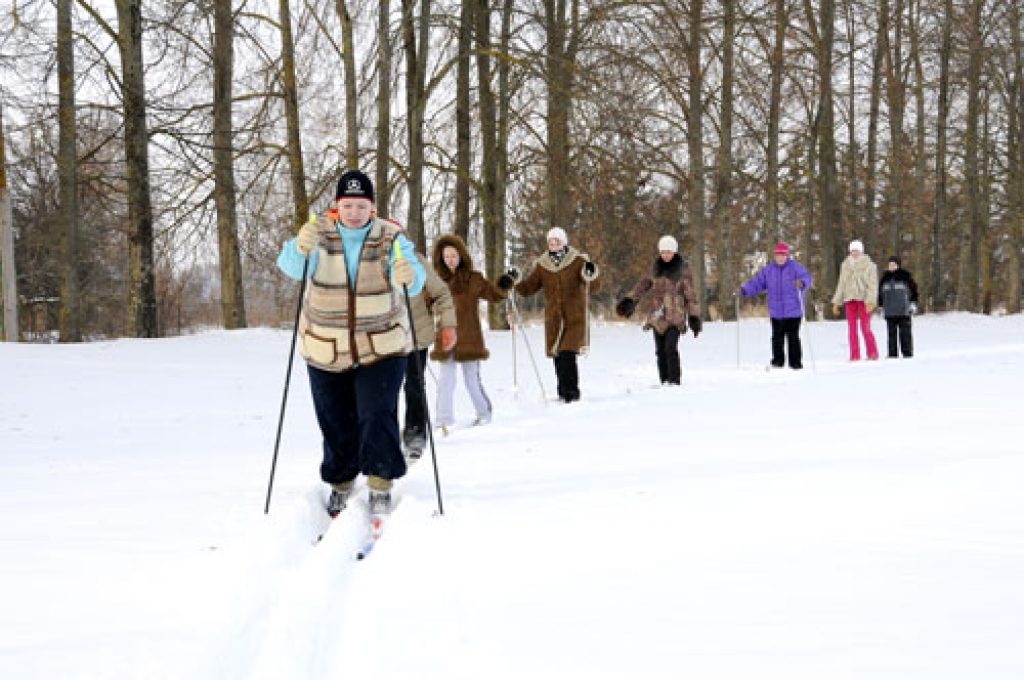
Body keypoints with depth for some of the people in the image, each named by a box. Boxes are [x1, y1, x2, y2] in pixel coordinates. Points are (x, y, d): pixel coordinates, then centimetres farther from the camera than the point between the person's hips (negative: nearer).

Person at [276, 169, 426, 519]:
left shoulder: (391, 238, -8)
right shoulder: (321, 236, -7)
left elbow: (414, 279, -24)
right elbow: (291, 266, -26)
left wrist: (409, 275, -48)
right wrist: (301, 248, -48)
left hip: (382, 348, -1)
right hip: (326, 351, 1)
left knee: (377, 417, -13)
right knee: (335, 424, 9)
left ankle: (380, 487, -2)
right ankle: (340, 483, 27)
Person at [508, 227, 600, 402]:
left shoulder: (578, 261, -1)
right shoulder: (542, 265, 9)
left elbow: (592, 288, -9)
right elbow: (528, 289, 11)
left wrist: (590, 275, -30)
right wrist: (517, 281, -9)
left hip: (575, 319, -4)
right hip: (553, 319, 4)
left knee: (567, 355, -17)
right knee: (557, 358, 2)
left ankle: (571, 392, -9)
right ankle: (564, 394, 15)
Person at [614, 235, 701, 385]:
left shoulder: (684, 269, -2)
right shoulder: (655, 267, 10)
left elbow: (690, 294, -2)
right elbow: (643, 284, 14)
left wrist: (694, 316, -5)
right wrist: (629, 300, 1)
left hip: (675, 316, -5)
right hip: (658, 315, 5)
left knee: (670, 348, -18)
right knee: (660, 350, 4)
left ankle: (674, 382, -16)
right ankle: (664, 382, 10)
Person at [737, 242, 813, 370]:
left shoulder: (795, 267, -3)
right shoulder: (768, 270, 10)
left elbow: (807, 277, -18)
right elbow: (757, 283, 8)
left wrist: (802, 283, -42)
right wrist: (744, 290, -7)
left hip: (793, 311, -3)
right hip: (776, 312, 3)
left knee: (793, 337, -2)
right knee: (777, 337, 4)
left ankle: (795, 362, 6)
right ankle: (778, 360, 14)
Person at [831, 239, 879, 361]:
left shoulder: (869, 265, 0)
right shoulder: (845, 265, 13)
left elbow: (873, 284, -5)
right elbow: (841, 284, 18)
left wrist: (870, 301, -16)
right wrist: (836, 302, 13)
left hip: (863, 300, -4)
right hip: (850, 299, 4)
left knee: (865, 328, -8)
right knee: (852, 328, 0)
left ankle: (873, 354, 2)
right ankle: (854, 355, 1)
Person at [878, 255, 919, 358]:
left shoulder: (905, 276, 0)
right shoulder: (885, 278, 12)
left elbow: (913, 289, 4)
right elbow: (880, 293, 20)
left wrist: (913, 303, -1)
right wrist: (881, 306, 17)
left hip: (903, 311, -4)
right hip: (890, 312, 4)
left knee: (905, 332, -3)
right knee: (892, 333, 4)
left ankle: (907, 353, 1)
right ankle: (892, 353, 6)